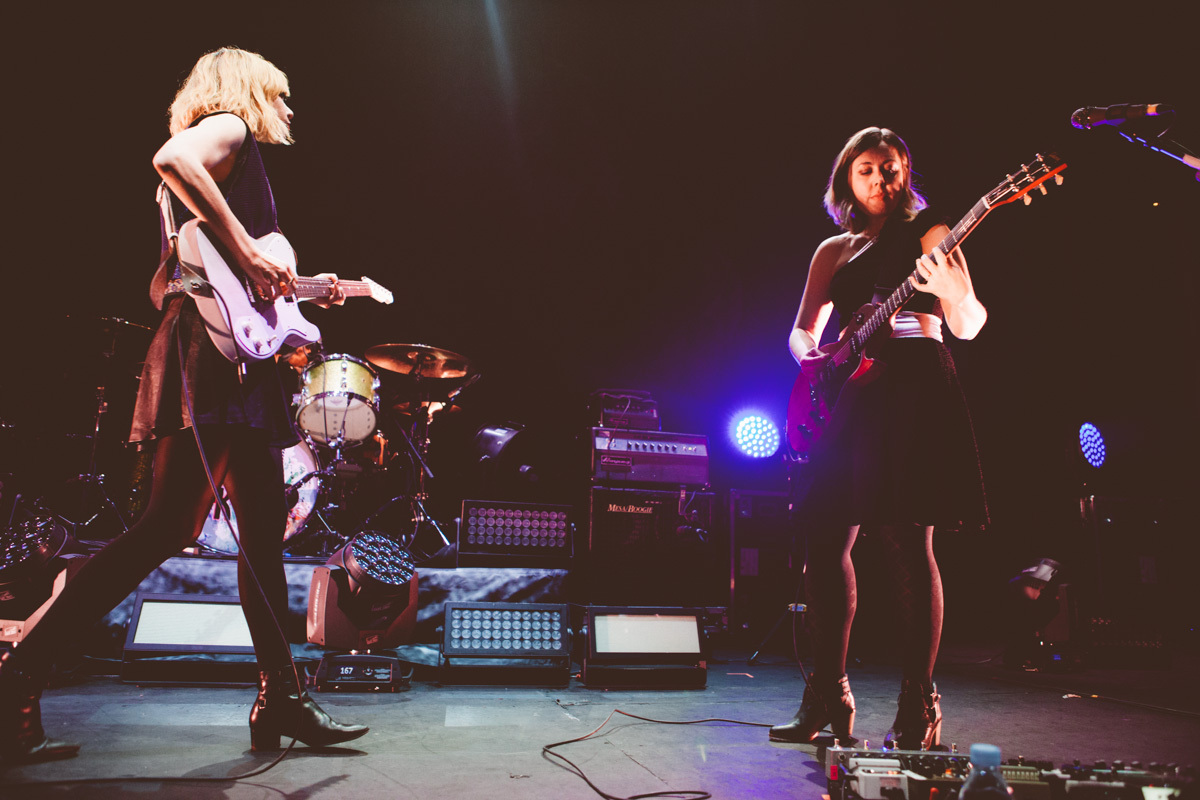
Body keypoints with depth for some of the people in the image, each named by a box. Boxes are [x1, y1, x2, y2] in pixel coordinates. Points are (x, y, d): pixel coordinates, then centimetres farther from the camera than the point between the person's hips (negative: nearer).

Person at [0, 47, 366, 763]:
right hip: (208, 351, -10)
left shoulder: (239, 156, 29)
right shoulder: (229, 127, 4)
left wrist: (302, 291, 27)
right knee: (169, 527, -13)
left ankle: (282, 700, 13)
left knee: (266, 532, 8)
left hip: (239, 358, 10)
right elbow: (172, 158, -22)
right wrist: (250, 254, -19)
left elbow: (164, 283, 27)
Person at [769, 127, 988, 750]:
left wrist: (956, 293, -21)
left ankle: (918, 709, 1)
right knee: (824, 540, -1)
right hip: (850, 392, 5)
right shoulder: (833, 251, 20)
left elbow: (968, 327, 1)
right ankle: (828, 700, 11)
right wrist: (811, 355, -5)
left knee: (907, 541, -10)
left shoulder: (928, 233, 9)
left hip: (914, 388, -4)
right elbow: (802, 331, 18)